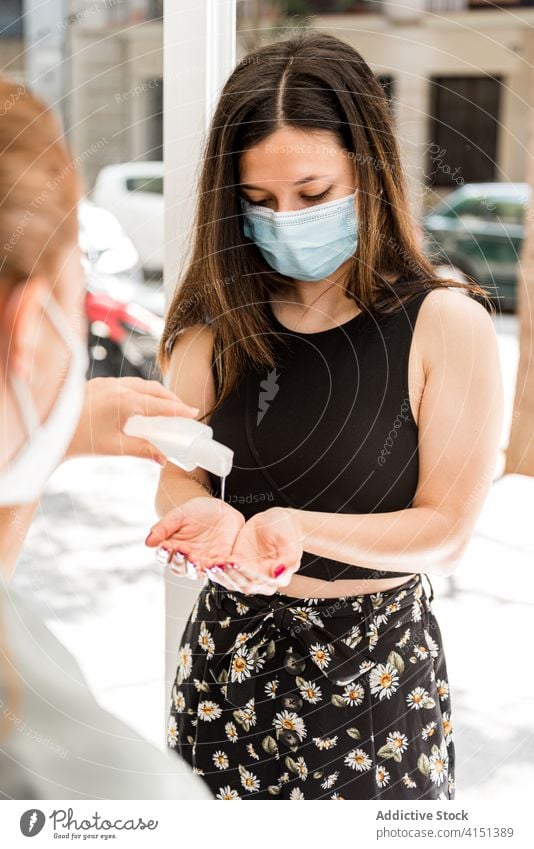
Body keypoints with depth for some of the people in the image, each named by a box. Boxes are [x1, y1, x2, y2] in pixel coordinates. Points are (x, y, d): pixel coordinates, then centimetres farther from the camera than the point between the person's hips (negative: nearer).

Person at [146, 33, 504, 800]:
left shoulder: (448, 325, -12)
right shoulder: (219, 324, -1)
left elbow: (445, 534, -12)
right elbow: (178, 478, 1)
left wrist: (297, 527, -28)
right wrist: (213, 521, -23)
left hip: (378, 664, -3)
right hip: (230, 653, 3)